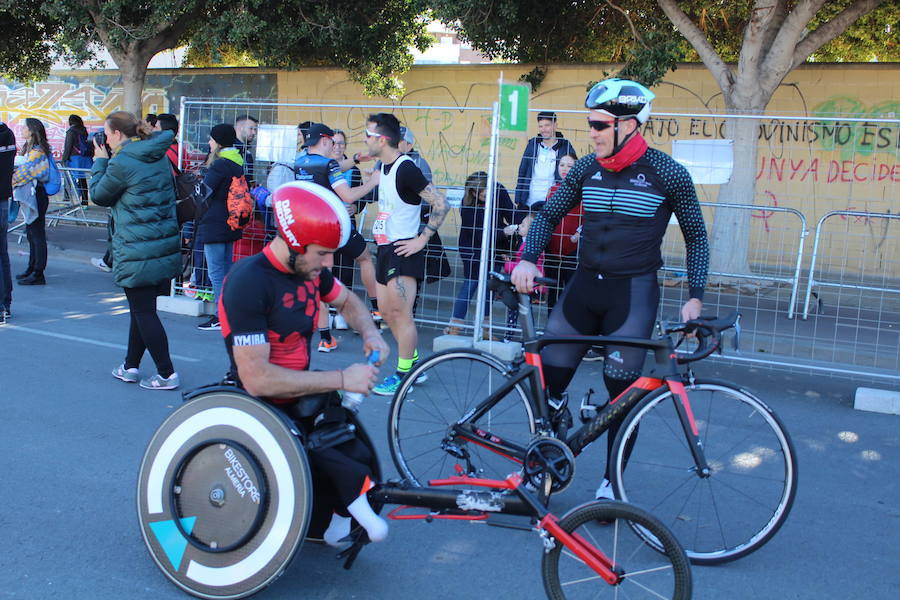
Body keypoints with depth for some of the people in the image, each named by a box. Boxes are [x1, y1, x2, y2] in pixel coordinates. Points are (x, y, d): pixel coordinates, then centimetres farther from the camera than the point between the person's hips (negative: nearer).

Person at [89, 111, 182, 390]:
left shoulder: (121, 163, -15)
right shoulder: (160, 157, 8)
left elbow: (99, 195, -2)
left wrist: (100, 162, 12)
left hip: (137, 250, -8)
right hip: (165, 245, 8)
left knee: (143, 312, 0)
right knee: (142, 308, 18)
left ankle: (166, 374, 2)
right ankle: (130, 366, 29)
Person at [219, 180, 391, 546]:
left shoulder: (310, 269, 0)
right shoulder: (249, 283, -23)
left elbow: (347, 301, 22)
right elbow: (255, 378, -28)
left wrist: (370, 332, -1)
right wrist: (341, 379, -26)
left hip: (304, 397, 7)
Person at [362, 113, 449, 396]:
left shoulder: (406, 168, -18)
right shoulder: (383, 166, 10)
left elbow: (440, 204, -21)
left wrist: (421, 239, -19)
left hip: (404, 250, -10)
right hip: (386, 247, 10)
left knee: (401, 312, -7)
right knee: (386, 310, 14)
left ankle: (403, 375, 3)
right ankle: (413, 363, 26)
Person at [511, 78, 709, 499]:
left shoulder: (668, 174, -7)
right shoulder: (586, 168, 4)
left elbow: (695, 236, 1)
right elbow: (549, 215, 11)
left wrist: (694, 297, -6)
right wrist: (528, 259, -6)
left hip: (634, 292, -4)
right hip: (585, 285, 4)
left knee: (622, 392, 2)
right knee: (545, 382, 1)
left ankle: (611, 481, 22)